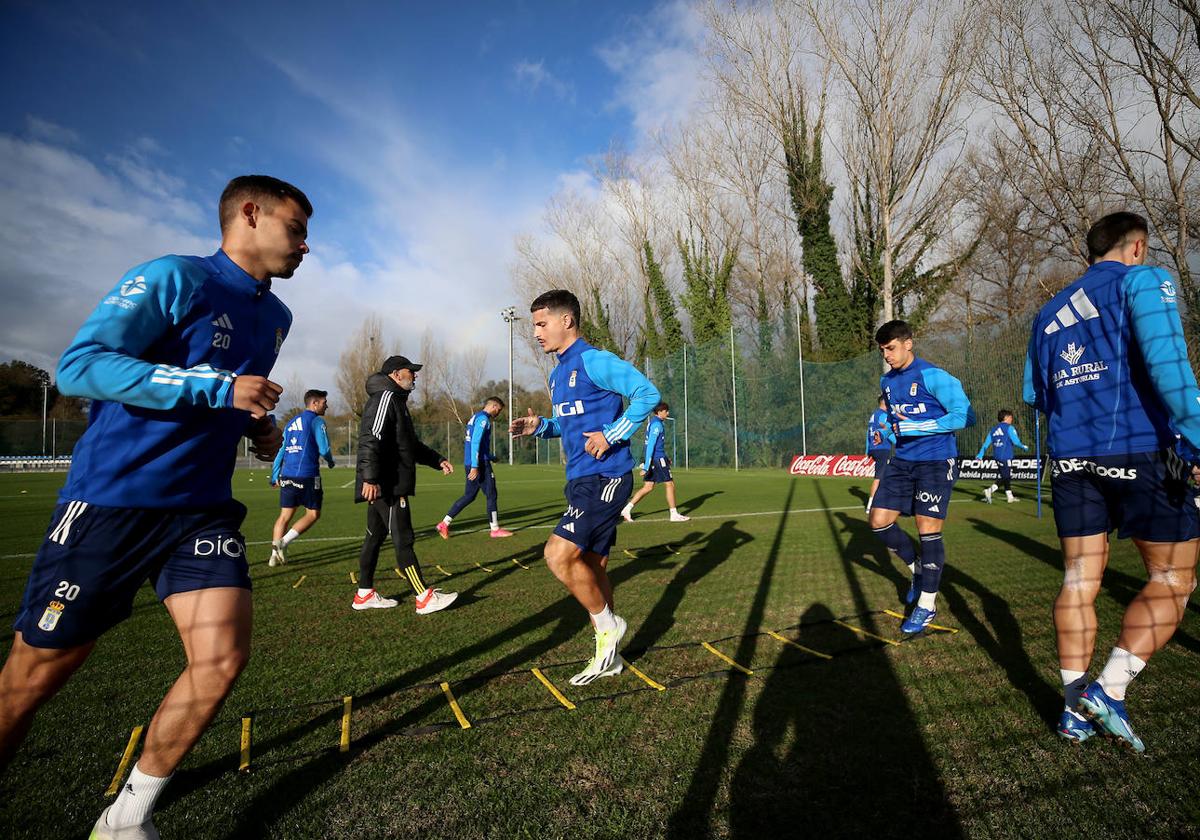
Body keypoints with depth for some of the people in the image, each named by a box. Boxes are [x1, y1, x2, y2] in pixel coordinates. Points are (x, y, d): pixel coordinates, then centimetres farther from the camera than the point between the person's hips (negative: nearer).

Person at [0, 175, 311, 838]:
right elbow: (78, 366, -18)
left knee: (221, 661, -6)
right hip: (108, 502, -5)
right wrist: (216, 388, -25)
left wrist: (258, 426, 8)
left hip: (202, 510, 5)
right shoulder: (174, 278, -9)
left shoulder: (275, 318, 13)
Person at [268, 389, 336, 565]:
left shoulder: (291, 423, 17)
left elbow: (280, 450, 18)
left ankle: (275, 555, 9)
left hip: (287, 476, 7)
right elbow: (324, 450, -12)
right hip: (307, 476, -7)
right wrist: (330, 461, 10)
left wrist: (275, 476, 20)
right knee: (313, 514, 6)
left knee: (285, 515, 12)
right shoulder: (316, 421, -5)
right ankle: (283, 541, -6)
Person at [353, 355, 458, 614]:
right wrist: (370, 478, -29)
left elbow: (411, 444, 30)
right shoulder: (386, 396, -10)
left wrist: (438, 461, 25)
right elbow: (370, 439, -23)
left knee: (375, 537, 15)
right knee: (403, 539, -7)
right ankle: (424, 598, -3)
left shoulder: (397, 401, 23)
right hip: (386, 486, -11)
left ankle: (365, 595, 24)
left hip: (386, 486, 11)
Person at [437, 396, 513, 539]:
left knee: (469, 495, 13)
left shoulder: (475, 417, 18)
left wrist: (491, 457, 31)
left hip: (469, 462, 9)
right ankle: (495, 529, 9)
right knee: (491, 494, 1)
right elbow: (475, 442, -21)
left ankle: (444, 523, 11)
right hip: (480, 464, -9)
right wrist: (475, 466, -24)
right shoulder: (483, 418, -12)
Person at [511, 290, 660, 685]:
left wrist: (612, 435, -21)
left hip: (604, 477, -9)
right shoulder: (557, 375, 17)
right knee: (592, 568, 13)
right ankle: (609, 656, 26)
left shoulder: (594, 361, -11)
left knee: (558, 554, -17)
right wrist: (539, 426, 8)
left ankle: (608, 624, 7)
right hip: (581, 479, 9)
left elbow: (647, 392, -17)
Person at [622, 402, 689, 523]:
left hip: (653, 459, 10)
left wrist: (665, 458, 28)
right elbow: (650, 445, -19)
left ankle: (627, 509, 5)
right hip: (658, 459, -10)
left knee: (648, 487, 8)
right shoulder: (657, 424, -13)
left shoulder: (652, 423, 17)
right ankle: (674, 514, 7)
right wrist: (646, 466, -22)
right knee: (670, 484, 0)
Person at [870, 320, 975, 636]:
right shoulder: (886, 381, 9)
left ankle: (927, 604, 13)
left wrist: (914, 427, -22)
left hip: (936, 461, -7)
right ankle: (916, 569, 29)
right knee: (879, 522, 2)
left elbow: (965, 415, -19)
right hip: (903, 461, 7)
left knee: (928, 531, -4)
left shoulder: (932, 376, -14)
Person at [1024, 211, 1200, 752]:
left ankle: (1077, 708, 12)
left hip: (1070, 457, 5)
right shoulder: (1143, 280, 2)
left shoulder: (1050, 311, 19)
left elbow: (1034, 393, 21)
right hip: (1139, 450, -5)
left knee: (1079, 580, 8)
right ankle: (1109, 691, -2)